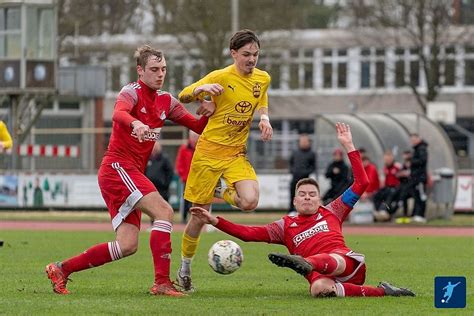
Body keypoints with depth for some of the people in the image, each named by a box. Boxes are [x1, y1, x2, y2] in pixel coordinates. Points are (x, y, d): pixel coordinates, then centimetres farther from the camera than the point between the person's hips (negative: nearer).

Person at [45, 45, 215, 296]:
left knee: (127, 245, 1)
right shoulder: (132, 92, -8)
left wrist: (207, 114, -7)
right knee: (163, 211, -23)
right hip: (118, 166, -8)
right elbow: (118, 113, -31)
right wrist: (135, 123, -53)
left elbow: (197, 127, 15)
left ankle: (61, 269, 10)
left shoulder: (166, 101, 14)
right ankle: (162, 283, -26)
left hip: (133, 173, 8)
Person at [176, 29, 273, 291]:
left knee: (250, 202, -23)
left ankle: (223, 193, 13)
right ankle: (184, 269, 20)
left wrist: (264, 118, 3)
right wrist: (202, 88, -28)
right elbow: (183, 97, -7)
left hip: (236, 154, 4)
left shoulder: (262, 79, 4)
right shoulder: (221, 77, -10)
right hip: (209, 151, -4)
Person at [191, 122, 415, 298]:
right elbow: (249, 233, 20)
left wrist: (348, 146, 21)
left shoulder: (331, 212, 26)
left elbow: (361, 183, 24)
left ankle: (304, 263, -71)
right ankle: (380, 291, -33)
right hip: (321, 275, 0)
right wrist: (215, 221, 11)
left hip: (348, 264, 0)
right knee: (319, 289, -39)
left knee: (333, 259, -39)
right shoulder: (285, 226, 27)